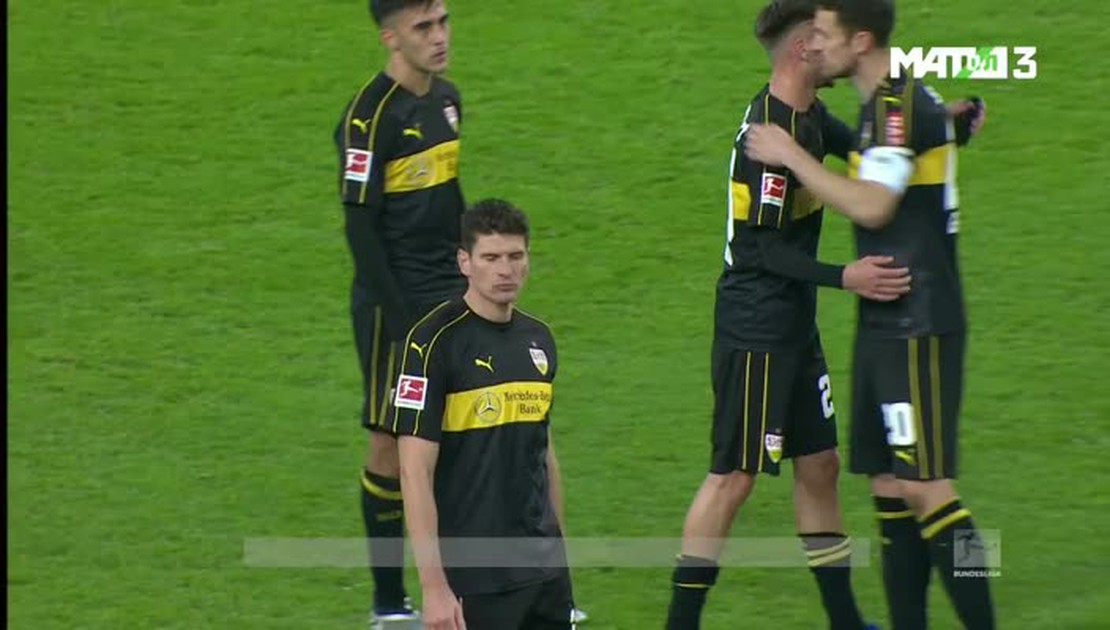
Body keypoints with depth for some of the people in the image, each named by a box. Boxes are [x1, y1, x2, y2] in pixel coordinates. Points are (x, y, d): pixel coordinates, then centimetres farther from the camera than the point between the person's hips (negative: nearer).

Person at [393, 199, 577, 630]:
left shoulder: (538, 339, 10)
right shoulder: (436, 341, -11)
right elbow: (415, 471, -15)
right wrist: (434, 585, -19)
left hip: (544, 571, 7)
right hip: (472, 578, -7)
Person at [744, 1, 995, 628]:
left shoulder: (900, 106, -16)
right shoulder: (899, 101, 15)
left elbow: (870, 205, -25)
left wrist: (791, 155, -17)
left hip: (917, 326, -10)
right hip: (887, 323, 10)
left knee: (925, 486, -12)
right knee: (889, 484, 10)